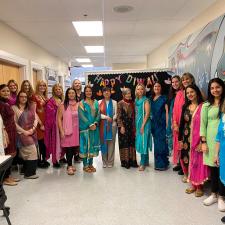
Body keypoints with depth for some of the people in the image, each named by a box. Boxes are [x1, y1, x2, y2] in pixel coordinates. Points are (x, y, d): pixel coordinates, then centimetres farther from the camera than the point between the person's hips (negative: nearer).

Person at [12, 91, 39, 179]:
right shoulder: (14, 108, -2)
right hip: (22, 134, -5)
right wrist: (24, 132, -12)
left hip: (32, 133, 5)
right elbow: (14, 123, -8)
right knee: (32, 152, -11)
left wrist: (33, 128, -9)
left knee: (26, 153, 8)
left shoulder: (31, 108, 15)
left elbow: (36, 118, 8)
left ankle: (26, 171, 21)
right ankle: (29, 173, 0)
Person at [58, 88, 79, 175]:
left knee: (74, 147, 8)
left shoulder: (78, 104, 6)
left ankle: (69, 164, 27)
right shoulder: (63, 105, -2)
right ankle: (69, 166, 12)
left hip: (76, 130, 3)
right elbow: (59, 118, -4)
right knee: (68, 148, -2)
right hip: (67, 130, -3)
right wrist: (61, 131, -10)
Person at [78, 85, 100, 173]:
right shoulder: (82, 103, -2)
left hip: (95, 127, 4)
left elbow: (98, 114, 5)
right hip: (85, 127, -4)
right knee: (85, 145, 0)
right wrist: (90, 124, -16)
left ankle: (91, 164, 20)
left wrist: (95, 123, -11)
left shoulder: (96, 102, 10)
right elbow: (81, 116, -10)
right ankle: (85, 165, 11)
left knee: (93, 145, 8)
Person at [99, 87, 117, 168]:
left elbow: (116, 114, 3)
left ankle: (110, 162, 9)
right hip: (103, 124, 0)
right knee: (103, 143, 1)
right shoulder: (99, 102, 8)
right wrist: (106, 117, -14)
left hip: (112, 124, 0)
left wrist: (112, 119, -13)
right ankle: (104, 162, 12)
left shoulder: (114, 102, 9)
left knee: (111, 143, 0)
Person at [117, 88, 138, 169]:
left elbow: (133, 116, 12)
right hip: (123, 126, -5)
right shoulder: (120, 103, -6)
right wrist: (121, 126, -14)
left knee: (132, 143, 6)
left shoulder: (132, 103, 9)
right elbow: (118, 116, -9)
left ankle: (132, 160, 14)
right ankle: (125, 162, 10)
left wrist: (134, 127, 8)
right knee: (124, 143, 0)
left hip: (131, 126, 5)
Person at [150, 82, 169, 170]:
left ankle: (162, 164, 2)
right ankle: (158, 163, 17)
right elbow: (150, 111, 14)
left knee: (161, 142, -6)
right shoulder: (151, 99, 13)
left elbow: (167, 111, -7)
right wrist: (151, 122, 8)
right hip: (154, 123, 5)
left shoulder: (163, 98, -1)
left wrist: (167, 123, -13)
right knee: (156, 142, 9)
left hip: (161, 123, -5)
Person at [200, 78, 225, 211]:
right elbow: (203, 124, 5)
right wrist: (203, 142, -1)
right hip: (210, 139, 2)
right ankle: (214, 194, 24)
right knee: (213, 167, 9)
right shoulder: (206, 106, 7)